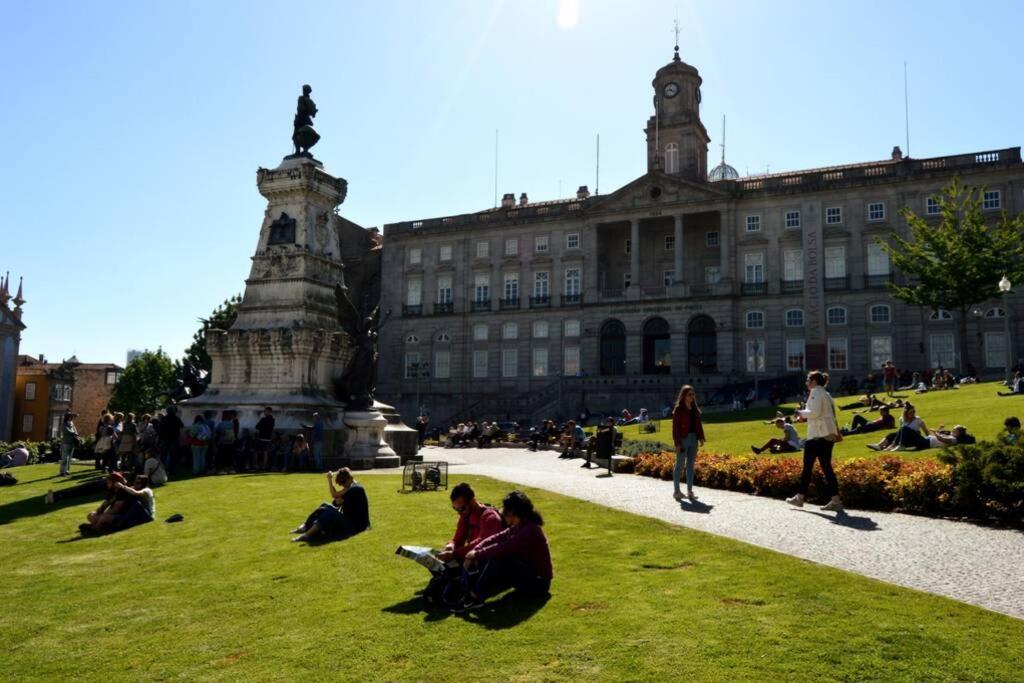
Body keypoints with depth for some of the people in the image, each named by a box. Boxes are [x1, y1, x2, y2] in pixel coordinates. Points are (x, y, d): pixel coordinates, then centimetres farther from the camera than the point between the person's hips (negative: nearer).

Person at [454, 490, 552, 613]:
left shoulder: (531, 530, -23)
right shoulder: (517, 527, 6)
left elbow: (502, 549, -29)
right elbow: (496, 538, 1)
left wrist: (477, 554, -20)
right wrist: (474, 551, -14)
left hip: (538, 582, -10)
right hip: (526, 574, 10)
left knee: (499, 559, -29)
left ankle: (475, 598, -23)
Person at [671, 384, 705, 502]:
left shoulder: (695, 408, 10)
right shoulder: (678, 409, -8)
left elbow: (699, 424, 12)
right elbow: (675, 427, -11)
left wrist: (701, 438, 2)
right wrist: (677, 443, -15)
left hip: (693, 439, 6)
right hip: (683, 439, -6)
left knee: (691, 465, 9)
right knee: (679, 465, 2)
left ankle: (690, 490, 16)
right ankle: (676, 490, 11)